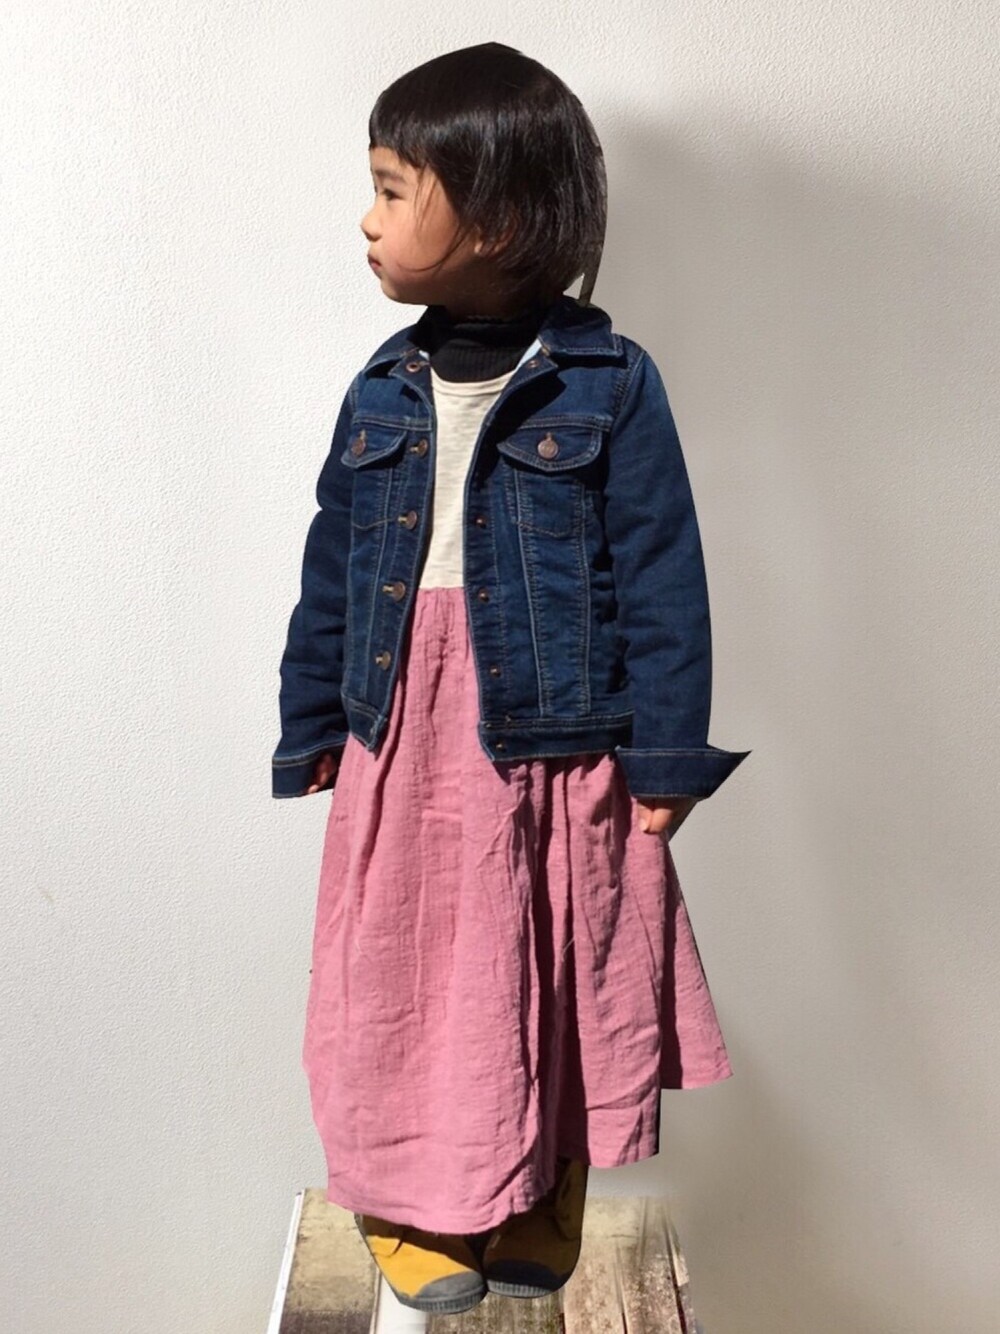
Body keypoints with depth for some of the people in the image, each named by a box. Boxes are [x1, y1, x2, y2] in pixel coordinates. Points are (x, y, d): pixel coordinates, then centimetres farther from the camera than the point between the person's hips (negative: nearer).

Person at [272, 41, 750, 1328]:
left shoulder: (608, 385, -6)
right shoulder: (382, 390, 6)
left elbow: (660, 574, -6)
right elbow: (333, 569, 10)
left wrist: (665, 752, -7)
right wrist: (312, 724, 11)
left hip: (553, 749, -3)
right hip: (403, 743, 3)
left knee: (551, 982, 12)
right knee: (409, 981, 10)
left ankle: (543, 1208, 36)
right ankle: (414, 1210, 32)